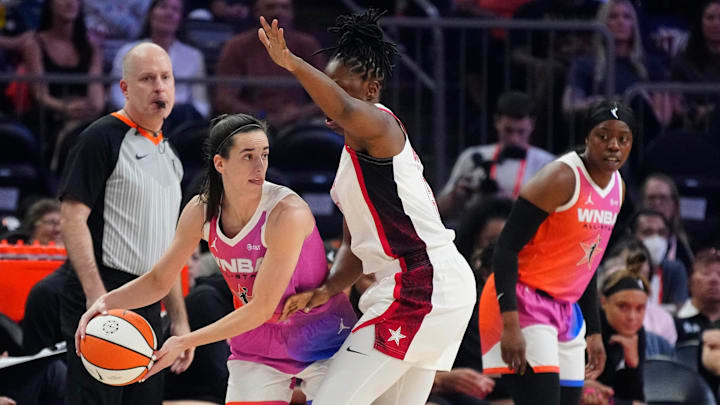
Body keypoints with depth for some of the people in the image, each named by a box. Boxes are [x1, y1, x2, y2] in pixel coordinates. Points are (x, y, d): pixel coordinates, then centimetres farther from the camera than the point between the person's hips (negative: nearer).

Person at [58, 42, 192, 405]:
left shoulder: (168, 155, 20)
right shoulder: (103, 137, -5)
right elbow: (72, 217, -13)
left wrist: (179, 319, 20)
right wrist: (96, 294, -23)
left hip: (147, 307, 8)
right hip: (100, 300, -8)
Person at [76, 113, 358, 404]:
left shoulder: (288, 213, -26)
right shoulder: (202, 211, -9)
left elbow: (261, 307, -27)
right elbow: (159, 280, 3)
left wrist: (185, 343, -28)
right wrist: (106, 302, -16)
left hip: (323, 344, -4)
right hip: (257, 347, 4)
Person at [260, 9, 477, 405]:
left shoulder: (378, 124, -9)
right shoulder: (353, 153, 21)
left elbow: (343, 108, -35)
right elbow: (355, 244, 20)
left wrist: (292, 63, -49)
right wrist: (326, 290, 2)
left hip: (419, 285, -11)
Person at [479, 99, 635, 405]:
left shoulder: (617, 187, 10)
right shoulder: (561, 178, -17)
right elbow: (506, 248, -19)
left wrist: (593, 332, 20)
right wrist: (510, 325, -26)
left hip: (565, 309, 9)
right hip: (524, 303, -9)